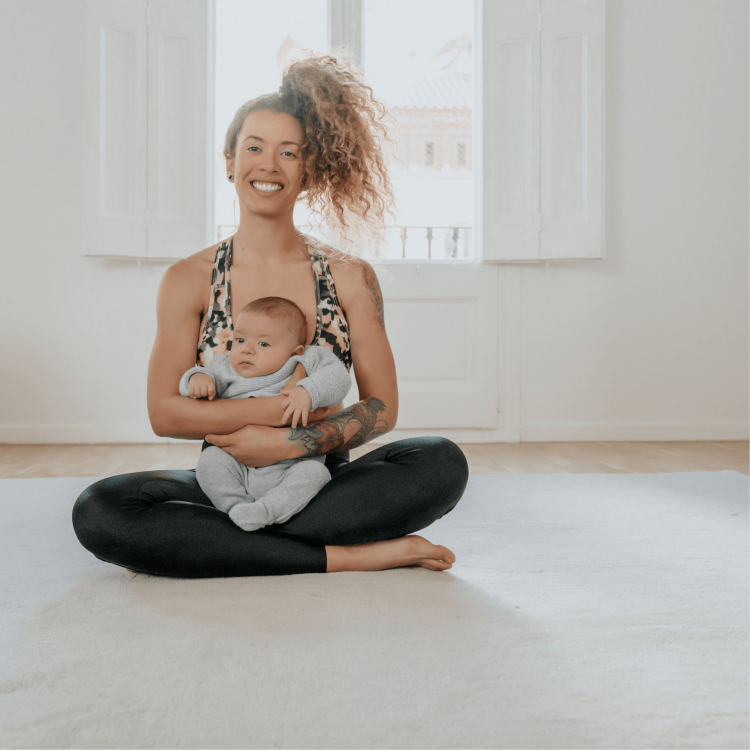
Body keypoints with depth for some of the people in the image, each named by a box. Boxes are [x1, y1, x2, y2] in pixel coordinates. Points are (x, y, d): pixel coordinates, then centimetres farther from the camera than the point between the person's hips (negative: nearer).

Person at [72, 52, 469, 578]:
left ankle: (203, 546, -22)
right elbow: (165, 412, -6)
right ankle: (343, 556, -25)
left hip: (325, 483, 1)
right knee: (98, 511, -26)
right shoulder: (189, 280, 2)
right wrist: (289, 406, -15)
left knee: (442, 463, -26)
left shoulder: (351, 277, 2)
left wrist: (289, 443, -17)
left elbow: (381, 409, -2)